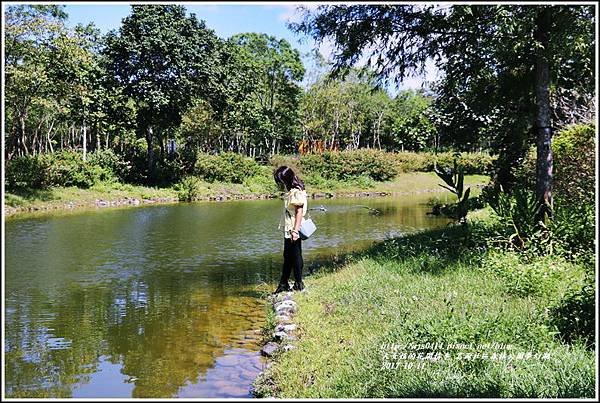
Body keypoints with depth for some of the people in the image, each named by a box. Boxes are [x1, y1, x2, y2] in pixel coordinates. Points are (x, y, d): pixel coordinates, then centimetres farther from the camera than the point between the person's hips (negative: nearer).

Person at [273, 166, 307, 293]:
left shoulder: (296, 192, -17)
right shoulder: (290, 192, 11)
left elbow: (299, 212, -21)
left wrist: (295, 231, -24)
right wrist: (293, 230, 15)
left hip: (293, 231, -9)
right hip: (288, 230, 9)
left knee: (296, 256, 2)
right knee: (287, 257, 15)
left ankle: (298, 284, 14)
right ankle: (284, 284, 24)